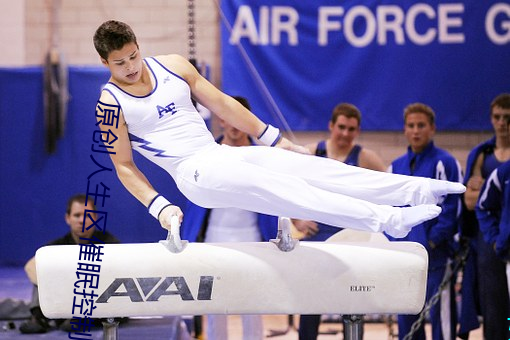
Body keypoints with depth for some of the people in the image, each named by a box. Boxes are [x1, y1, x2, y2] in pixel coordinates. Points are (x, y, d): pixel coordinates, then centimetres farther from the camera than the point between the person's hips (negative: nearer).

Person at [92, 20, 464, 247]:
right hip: (194, 173, -6)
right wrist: (158, 207, -14)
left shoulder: (172, 65, 8)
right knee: (269, 186, -27)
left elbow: (221, 104, 14)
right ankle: (385, 219, -40)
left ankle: (418, 190, -19)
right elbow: (123, 165, -2)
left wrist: (274, 138, 15)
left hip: (222, 153, 6)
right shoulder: (110, 103, -4)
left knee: (305, 165, -11)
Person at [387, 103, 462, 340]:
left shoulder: (445, 163, -4)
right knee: (406, 319, 9)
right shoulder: (396, 167, 15)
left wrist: (432, 241, -14)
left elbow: (451, 207, -9)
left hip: (435, 256, -6)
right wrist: (394, 243, 4)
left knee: (440, 314, -7)